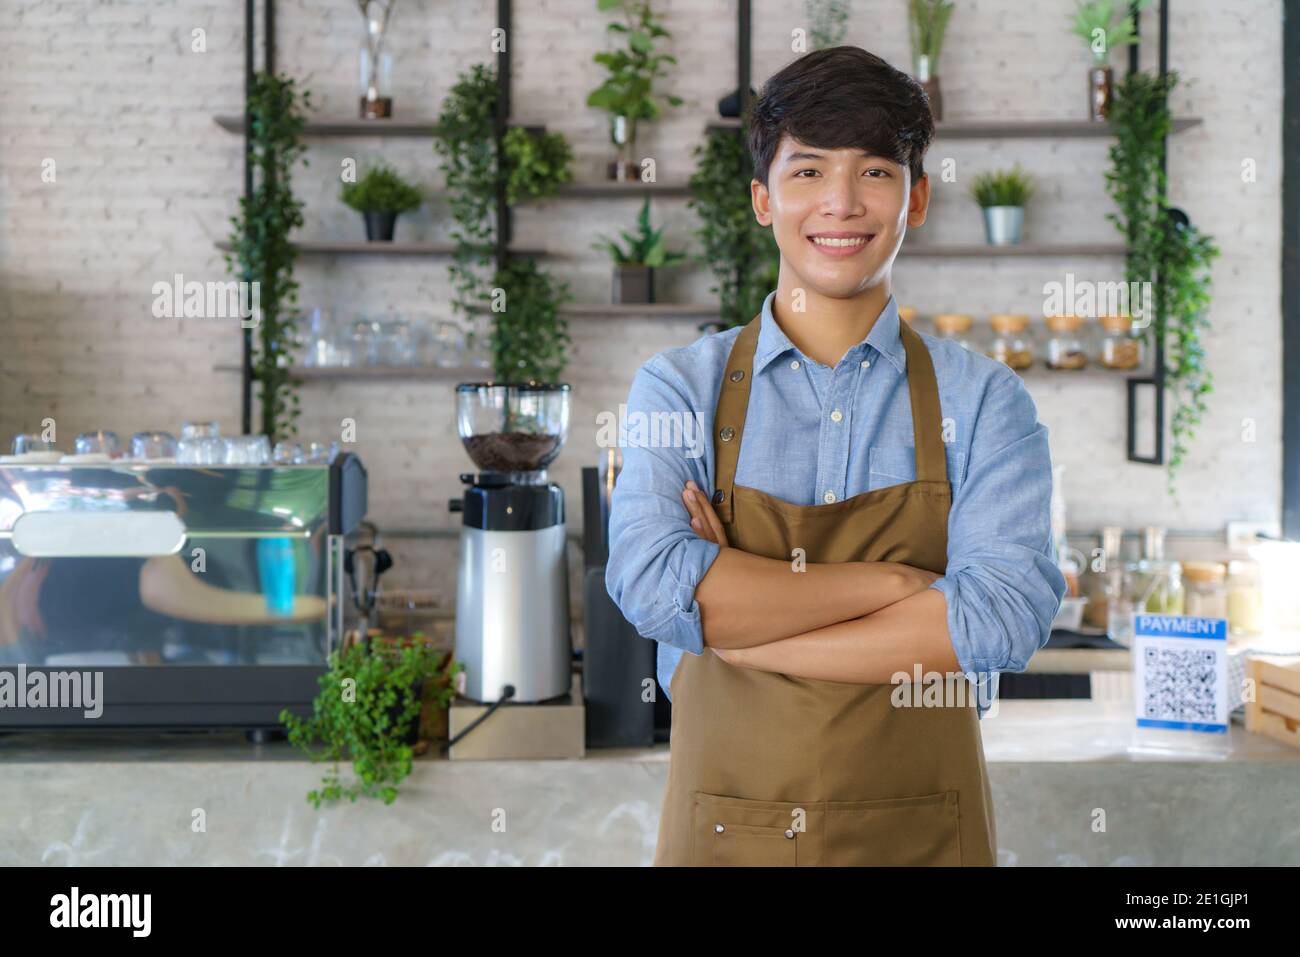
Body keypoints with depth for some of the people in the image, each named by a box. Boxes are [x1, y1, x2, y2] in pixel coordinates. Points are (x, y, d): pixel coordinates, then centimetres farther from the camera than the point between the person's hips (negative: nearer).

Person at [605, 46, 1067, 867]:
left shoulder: (985, 401, -2)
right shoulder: (678, 389, -2)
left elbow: (1005, 618, -16)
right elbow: (654, 584, -18)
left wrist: (740, 630, -17)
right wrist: (899, 584, -17)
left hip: (923, 836, 0)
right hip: (723, 830, 0)